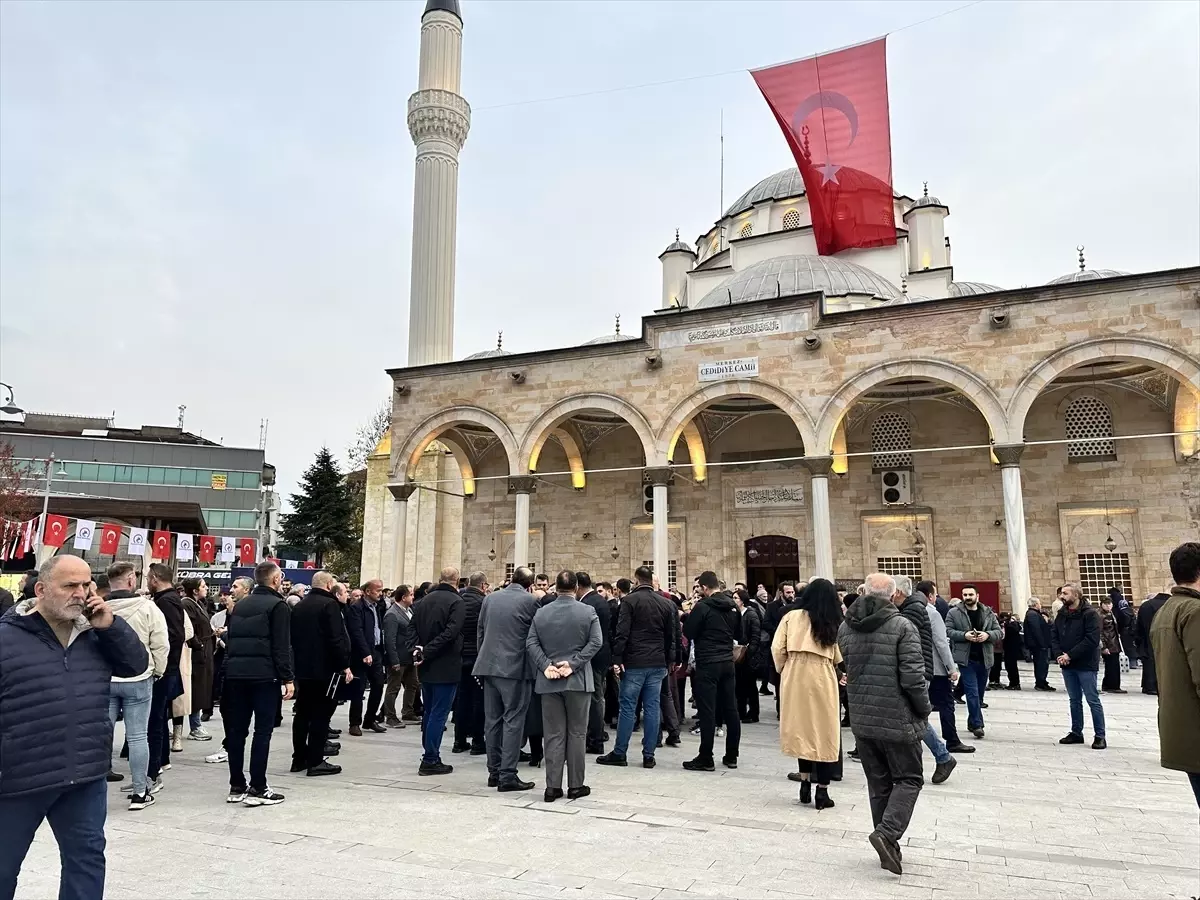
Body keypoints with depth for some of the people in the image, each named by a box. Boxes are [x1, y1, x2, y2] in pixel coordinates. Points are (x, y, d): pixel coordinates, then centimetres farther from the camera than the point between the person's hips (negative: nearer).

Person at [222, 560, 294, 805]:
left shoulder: (240, 606, 17)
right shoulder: (277, 605, -6)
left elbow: (230, 640, 17)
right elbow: (281, 647, -12)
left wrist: (231, 670, 19)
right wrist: (287, 679, -10)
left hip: (236, 674, 7)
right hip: (264, 675, -7)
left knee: (237, 730, 9)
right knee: (262, 731, -2)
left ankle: (236, 786, 16)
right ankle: (257, 788, -2)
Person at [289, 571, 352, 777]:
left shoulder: (299, 606, 12)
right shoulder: (329, 604, -13)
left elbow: (293, 637, 17)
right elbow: (337, 639, -19)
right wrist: (345, 665, -15)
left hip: (302, 667, 8)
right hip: (324, 668, -8)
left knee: (302, 713, 13)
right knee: (320, 714, -3)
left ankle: (299, 758, 19)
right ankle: (315, 761, -1)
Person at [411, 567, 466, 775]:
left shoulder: (424, 600, 7)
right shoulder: (456, 602, -14)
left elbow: (413, 628, 8)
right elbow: (450, 633, -22)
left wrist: (421, 649, 4)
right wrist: (427, 652, -17)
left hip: (427, 666, 7)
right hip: (446, 667, -7)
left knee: (429, 712, 16)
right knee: (439, 713, 0)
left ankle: (430, 756, 24)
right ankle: (430, 760, 2)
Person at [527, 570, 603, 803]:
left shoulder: (541, 612, 4)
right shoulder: (588, 611, -3)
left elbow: (531, 643, -2)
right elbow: (596, 642, -12)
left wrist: (546, 666, -8)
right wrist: (573, 664, -13)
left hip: (549, 681, 2)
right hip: (578, 680, -2)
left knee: (553, 734, 6)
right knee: (577, 733, 6)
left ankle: (553, 786, 7)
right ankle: (575, 785, 11)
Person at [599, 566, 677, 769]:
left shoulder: (630, 600, -7)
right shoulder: (666, 603, 8)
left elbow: (622, 633, -13)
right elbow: (671, 636, 11)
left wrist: (617, 659, -9)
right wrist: (668, 662, 17)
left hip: (634, 663, -4)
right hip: (658, 663, 4)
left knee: (628, 707, 2)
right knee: (652, 708, 6)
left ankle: (619, 753, 8)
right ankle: (649, 756, 9)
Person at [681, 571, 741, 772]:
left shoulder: (702, 606, -13)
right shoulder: (732, 606, 7)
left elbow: (687, 633, -8)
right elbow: (739, 633, 18)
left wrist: (689, 616, 7)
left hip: (708, 664, -6)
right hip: (727, 662, 7)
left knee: (707, 712, -3)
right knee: (730, 709, 11)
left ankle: (706, 759, 1)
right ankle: (731, 756, 18)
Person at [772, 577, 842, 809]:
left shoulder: (791, 617, 0)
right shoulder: (834, 624, 1)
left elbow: (777, 648, -5)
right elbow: (839, 658, 2)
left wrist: (782, 669, 11)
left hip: (795, 679, 1)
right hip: (822, 680, -1)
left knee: (801, 729, 14)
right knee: (824, 733, 8)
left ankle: (805, 783, 17)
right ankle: (822, 791, 11)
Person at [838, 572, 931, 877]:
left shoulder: (845, 627, 2)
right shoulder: (902, 626, -14)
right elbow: (913, 677, -16)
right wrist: (924, 709, -1)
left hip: (861, 720, 5)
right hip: (897, 720, -5)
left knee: (878, 783, 16)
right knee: (908, 779, 9)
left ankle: (888, 846, 20)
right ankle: (887, 833, -9)